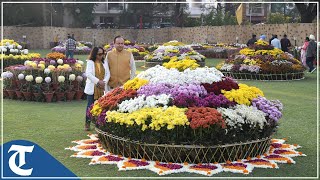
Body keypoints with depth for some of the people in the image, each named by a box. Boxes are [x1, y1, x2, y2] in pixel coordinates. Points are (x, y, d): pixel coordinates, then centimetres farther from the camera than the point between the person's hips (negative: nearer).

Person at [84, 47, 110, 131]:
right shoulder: (90, 62, -2)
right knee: (90, 106, -1)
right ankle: (87, 123, 9)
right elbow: (88, 74, -13)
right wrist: (98, 81, -20)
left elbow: (108, 73, 7)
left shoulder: (104, 62, 12)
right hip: (92, 88, -3)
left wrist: (104, 81, -11)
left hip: (102, 88, 4)